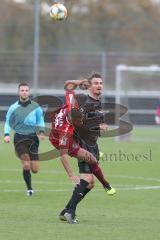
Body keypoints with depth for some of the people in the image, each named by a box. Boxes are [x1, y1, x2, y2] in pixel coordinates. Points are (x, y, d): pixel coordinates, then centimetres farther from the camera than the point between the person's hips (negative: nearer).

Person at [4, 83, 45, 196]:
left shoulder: (36, 107, 2)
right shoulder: (13, 108, 0)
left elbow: (40, 120, 14)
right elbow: (8, 122, 9)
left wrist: (41, 131, -3)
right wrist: (7, 134, -7)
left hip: (32, 138, 1)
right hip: (19, 139, -1)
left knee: (35, 170, -1)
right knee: (26, 165, -15)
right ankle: (29, 189, 2)